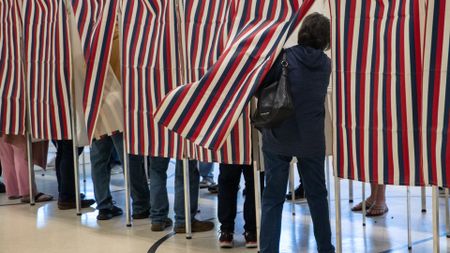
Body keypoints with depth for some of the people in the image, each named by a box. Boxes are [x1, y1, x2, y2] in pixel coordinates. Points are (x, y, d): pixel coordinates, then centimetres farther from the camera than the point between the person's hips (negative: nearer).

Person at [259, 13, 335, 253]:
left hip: (278, 137, -3)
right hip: (311, 140, 3)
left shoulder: (285, 56, -8)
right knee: (317, 196, 15)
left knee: (273, 198, 3)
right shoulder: (326, 63, 5)